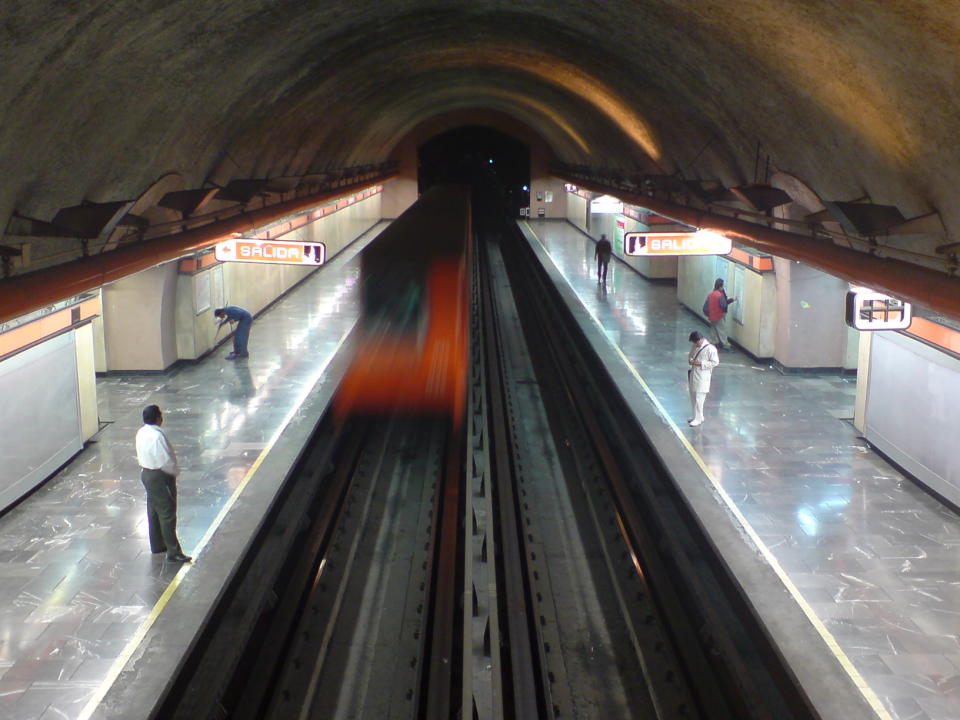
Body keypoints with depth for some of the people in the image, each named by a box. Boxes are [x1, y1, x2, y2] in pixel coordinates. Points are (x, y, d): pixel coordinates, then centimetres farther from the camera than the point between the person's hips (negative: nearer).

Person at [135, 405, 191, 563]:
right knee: (167, 514, -3)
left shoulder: (141, 433, 3)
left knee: (153, 511, 20)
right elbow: (166, 461, -25)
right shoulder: (157, 436, -26)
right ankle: (173, 552, 1)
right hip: (160, 477, -10)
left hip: (146, 473, 10)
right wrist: (175, 472, -8)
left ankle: (157, 545, 34)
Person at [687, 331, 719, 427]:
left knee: (698, 399, -4)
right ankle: (697, 416, 28)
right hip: (693, 375, 8)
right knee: (693, 398, 14)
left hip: (702, 377, -8)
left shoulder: (710, 348, -17)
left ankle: (698, 419, 6)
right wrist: (690, 360, -5)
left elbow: (715, 362, -15)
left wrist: (701, 364, -21)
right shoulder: (695, 346, 5)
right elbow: (690, 355, 20)